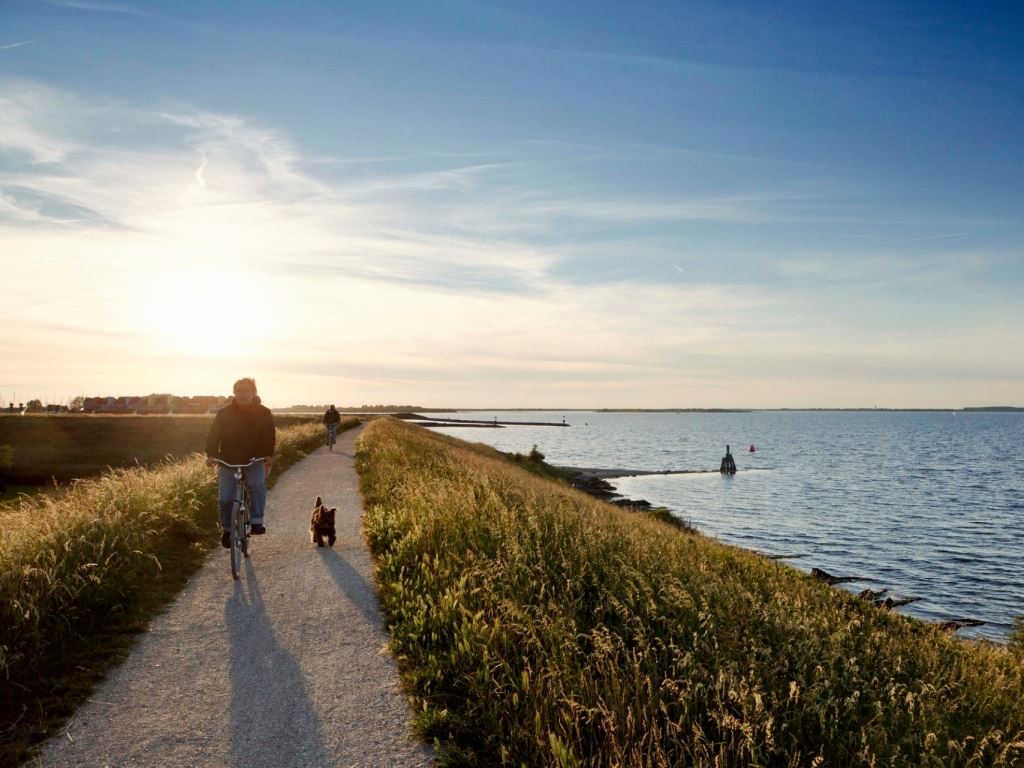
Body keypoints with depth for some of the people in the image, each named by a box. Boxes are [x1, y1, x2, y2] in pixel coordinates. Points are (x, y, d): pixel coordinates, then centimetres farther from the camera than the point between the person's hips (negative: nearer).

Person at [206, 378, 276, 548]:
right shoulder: (224, 413, 0)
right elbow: (214, 434, -5)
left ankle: (257, 521, -18)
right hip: (228, 461, 1)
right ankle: (227, 529, 20)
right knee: (225, 499, -4)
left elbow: (269, 435, -10)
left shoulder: (263, 413, -1)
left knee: (257, 484, -29)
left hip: (255, 460, -1)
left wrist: (269, 455, -28)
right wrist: (211, 454, -23)